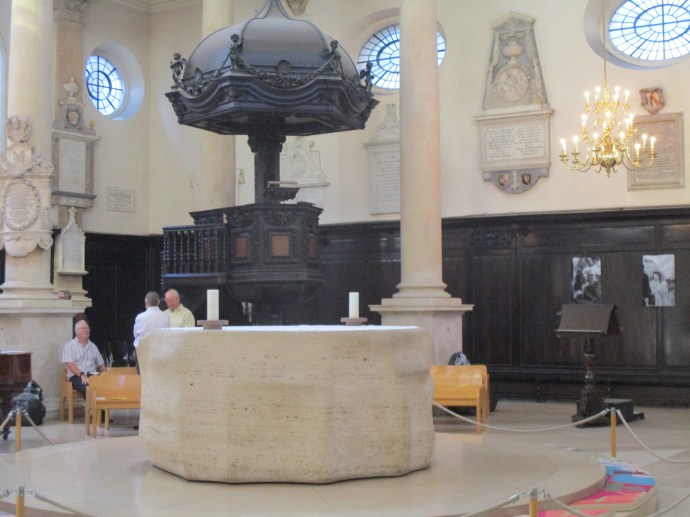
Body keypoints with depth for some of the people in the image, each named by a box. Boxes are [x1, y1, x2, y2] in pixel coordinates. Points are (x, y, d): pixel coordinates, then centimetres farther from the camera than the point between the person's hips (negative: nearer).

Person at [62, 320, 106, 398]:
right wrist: (82, 374, -24)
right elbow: (70, 365, -7)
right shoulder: (69, 345, 6)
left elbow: (101, 365, 20)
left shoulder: (93, 346, 21)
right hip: (76, 376, -4)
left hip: (92, 375, 4)